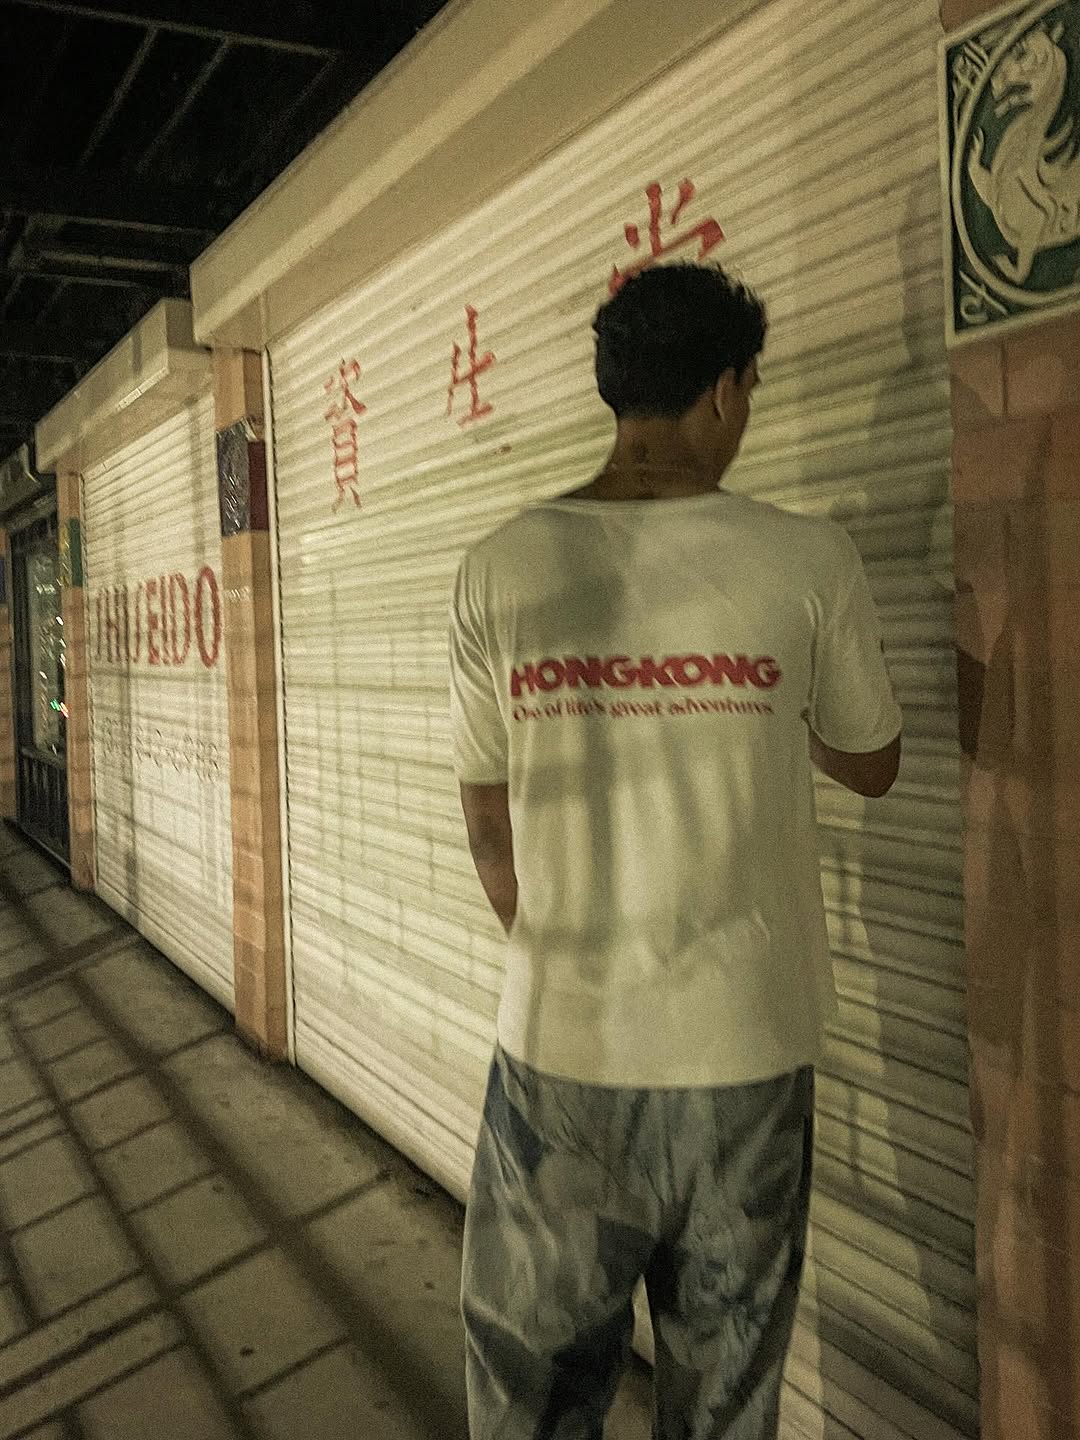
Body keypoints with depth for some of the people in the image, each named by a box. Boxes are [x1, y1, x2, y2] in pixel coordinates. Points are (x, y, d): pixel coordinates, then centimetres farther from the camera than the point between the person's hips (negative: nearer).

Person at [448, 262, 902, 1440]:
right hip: (745, 1046, 0)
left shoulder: (501, 571, -5)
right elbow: (870, 767, 7)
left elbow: (489, 828, 2)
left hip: (560, 1045, 1)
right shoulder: (806, 562, -8)